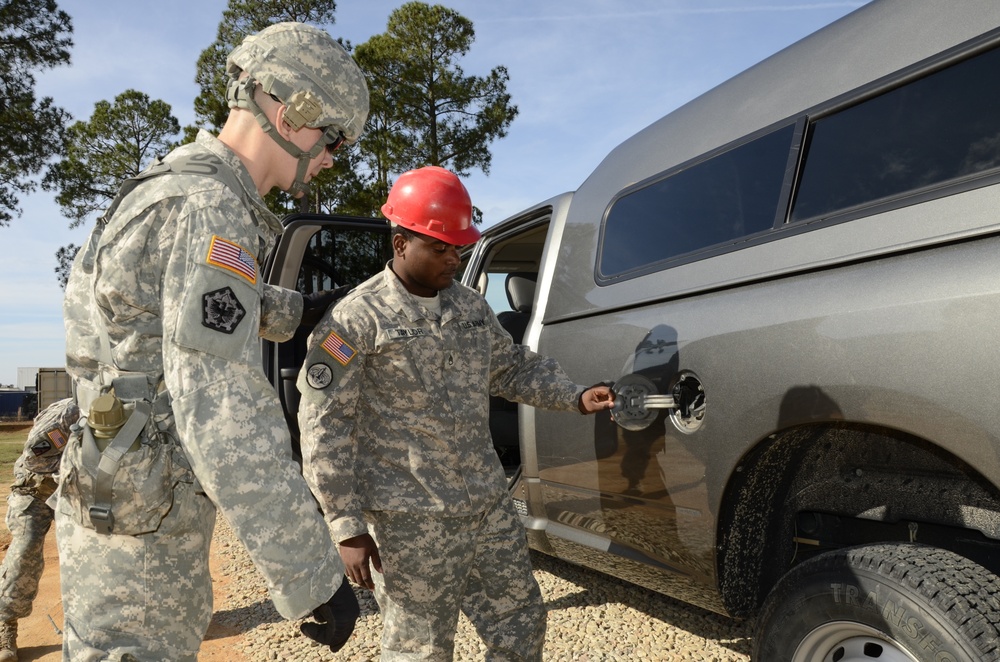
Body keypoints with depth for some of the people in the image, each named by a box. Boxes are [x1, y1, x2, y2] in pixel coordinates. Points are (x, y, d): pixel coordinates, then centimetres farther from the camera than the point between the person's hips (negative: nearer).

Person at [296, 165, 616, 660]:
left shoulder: (472, 306, 9)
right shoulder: (356, 318, -11)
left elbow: (514, 367, 19)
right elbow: (324, 425, -12)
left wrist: (576, 397, 3)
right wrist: (347, 527, -13)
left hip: (490, 507, 7)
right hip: (410, 522, -6)